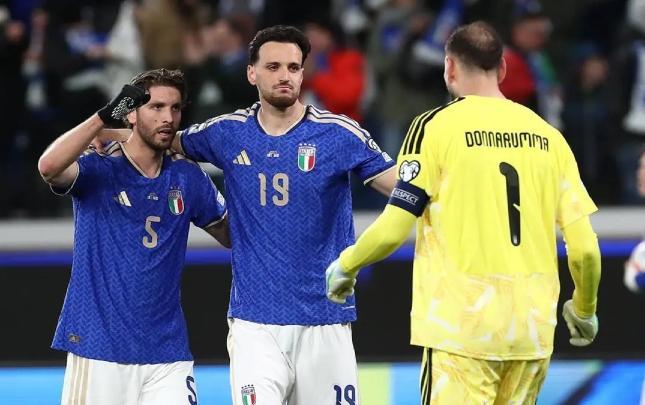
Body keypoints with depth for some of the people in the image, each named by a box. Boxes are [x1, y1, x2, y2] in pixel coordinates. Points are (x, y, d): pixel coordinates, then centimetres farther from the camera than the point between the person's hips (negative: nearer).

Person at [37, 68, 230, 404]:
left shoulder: (187, 178, 9)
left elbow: (230, 235, 19)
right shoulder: (98, 170, -4)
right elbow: (48, 167, -25)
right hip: (98, 348, -4)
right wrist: (105, 115, -30)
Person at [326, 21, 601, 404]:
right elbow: (585, 247, 7)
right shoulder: (548, 136, 9)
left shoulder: (436, 126, -2)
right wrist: (585, 311, 24)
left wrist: (345, 266, 13)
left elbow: (393, 229, -6)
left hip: (461, 326, -4)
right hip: (534, 329, 5)